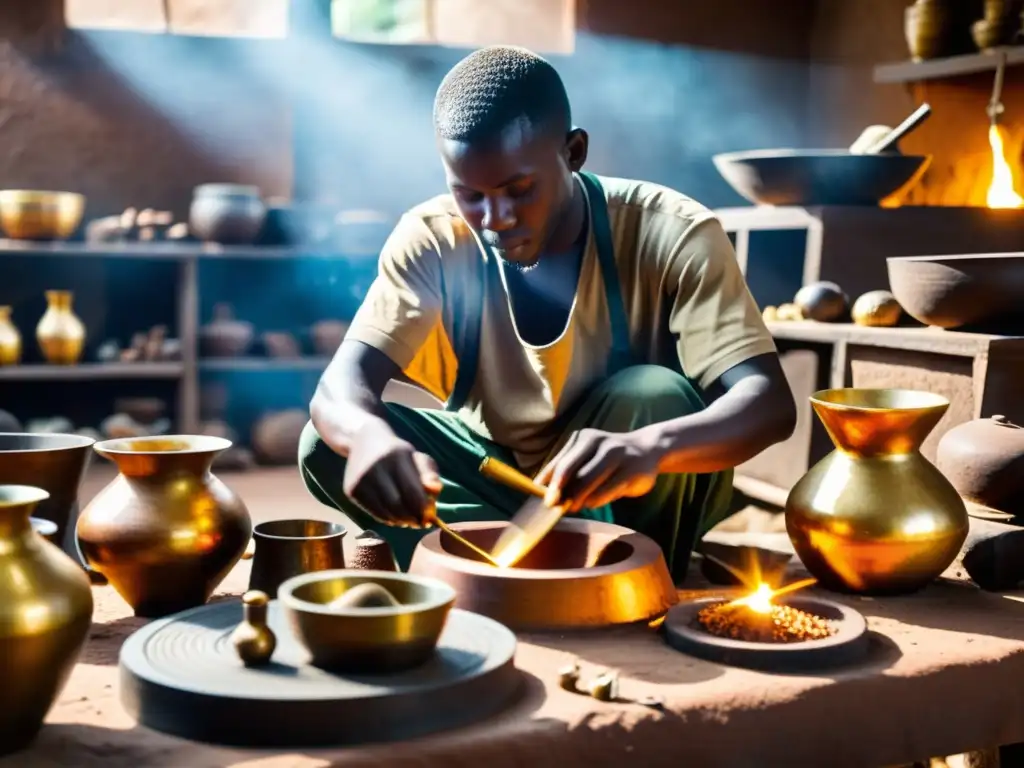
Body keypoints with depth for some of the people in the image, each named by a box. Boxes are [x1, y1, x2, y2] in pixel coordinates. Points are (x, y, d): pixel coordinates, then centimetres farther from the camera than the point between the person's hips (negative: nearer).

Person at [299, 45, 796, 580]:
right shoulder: (432, 239, -17)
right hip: (496, 473, 2)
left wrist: (650, 447, -55)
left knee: (658, 393, -34)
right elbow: (339, 386, -26)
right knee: (328, 446, -22)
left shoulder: (671, 235, -24)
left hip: (622, 494, -2)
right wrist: (367, 433, -52)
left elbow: (769, 401, -33)